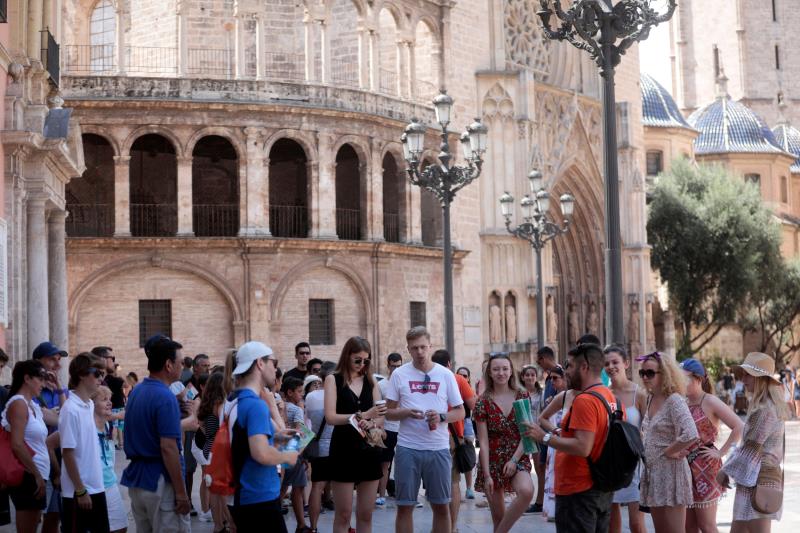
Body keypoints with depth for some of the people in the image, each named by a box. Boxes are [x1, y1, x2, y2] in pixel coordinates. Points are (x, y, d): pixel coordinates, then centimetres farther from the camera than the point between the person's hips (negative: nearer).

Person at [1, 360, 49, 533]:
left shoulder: (34, 405, 15)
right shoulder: (18, 403, -12)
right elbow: (17, 444, -21)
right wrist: (37, 475, -18)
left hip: (36, 476, 9)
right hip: (27, 477, -9)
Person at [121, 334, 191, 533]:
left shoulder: (135, 392, 10)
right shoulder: (165, 397, -17)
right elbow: (168, 448, -21)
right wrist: (181, 492, -18)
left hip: (135, 478, 9)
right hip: (160, 480, -9)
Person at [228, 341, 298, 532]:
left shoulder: (233, 401, 10)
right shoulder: (256, 405, -19)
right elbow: (261, 454, -30)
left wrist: (274, 438, 16)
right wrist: (287, 456, -12)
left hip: (241, 496, 9)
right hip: (260, 498, -9)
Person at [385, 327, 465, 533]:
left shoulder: (446, 375, 4)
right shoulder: (399, 374, 2)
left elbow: (460, 412, 7)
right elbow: (388, 412, 5)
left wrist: (441, 417, -13)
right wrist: (406, 413, -16)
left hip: (438, 448, 1)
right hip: (408, 448, -1)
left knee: (442, 506, 7)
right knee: (404, 506, 3)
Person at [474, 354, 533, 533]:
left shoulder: (522, 396, 1)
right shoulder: (483, 402, -3)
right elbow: (483, 441, -6)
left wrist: (514, 460, -14)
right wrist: (486, 475, -11)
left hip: (518, 458, 0)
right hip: (493, 461, 0)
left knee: (526, 491, -30)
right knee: (498, 516, 3)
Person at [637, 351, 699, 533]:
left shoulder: (674, 400, -15)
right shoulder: (650, 399, 9)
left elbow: (690, 436, -27)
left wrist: (668, 451, -14)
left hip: (671, 472, -8)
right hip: (652, 472, 8)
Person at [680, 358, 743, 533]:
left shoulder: (710, 402, -10)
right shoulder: (683, 404, 9)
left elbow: (739, 427, -16)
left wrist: (721, 452, -15)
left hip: (705, 467, -7)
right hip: (685, 467, 7)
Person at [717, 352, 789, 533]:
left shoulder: (765, 409, -16)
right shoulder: (765, 405, 15)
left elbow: (751, 448, -17)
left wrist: (727, 470, -8)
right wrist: (729, 468, 12)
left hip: (757, 480, -10)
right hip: (757, 478, 10)